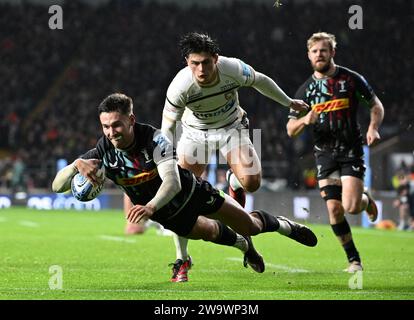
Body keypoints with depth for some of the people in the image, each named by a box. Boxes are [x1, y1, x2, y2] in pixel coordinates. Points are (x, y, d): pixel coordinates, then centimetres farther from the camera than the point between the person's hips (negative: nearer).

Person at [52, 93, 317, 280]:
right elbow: (58, 185, -28)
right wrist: (77, 165, -50)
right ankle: (244, 245, 51)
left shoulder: (154, 139, -35)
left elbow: (173, 182, -47)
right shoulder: (103, 152, -27)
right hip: (168, 215, 3)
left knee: (249, 226, 7)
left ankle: (282, 225, 41)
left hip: (190, 190, -3)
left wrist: (150, 207, -66)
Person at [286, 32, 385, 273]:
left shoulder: (351, 79, -1)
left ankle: (366, 199, 22)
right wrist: (305, 120, -15)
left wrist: (373, 128, -11)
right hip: (325, 153, 3)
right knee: (334, 209, -8)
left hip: (352, 150, -2)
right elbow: (291, 130, 7)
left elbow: (376, 105, 9)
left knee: (352, 207, -16)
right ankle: (354, 259, 6)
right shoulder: (305, 90, 6)